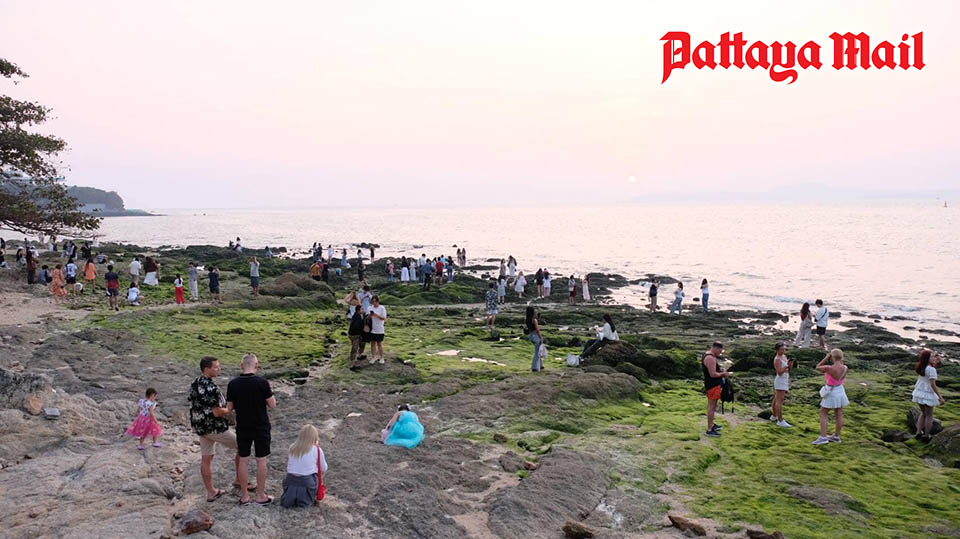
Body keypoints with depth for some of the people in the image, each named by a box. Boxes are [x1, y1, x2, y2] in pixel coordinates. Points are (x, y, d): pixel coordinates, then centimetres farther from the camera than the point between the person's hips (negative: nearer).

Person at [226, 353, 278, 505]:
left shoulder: (233, 384, -8)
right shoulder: (262, 383, -17)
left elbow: (229, 408, -1)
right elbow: (272, 404, -10)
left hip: (242, 428, 3)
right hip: (261, 427, -3)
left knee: (243, 460, 12)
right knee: (261, 460, 8)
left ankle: (244, 496, 19)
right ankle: (260, 496, 14)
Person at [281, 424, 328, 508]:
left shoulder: (292, 448, 9)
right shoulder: (317, 450, -1)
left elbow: (288, 464, 14)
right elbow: (324, 469, 8)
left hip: (290, 481, 4)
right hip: (307, 482, -3)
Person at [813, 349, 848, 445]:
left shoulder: (829, 368, -27)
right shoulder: (845, 368, -9)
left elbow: (818, 367, -10)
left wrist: (826, 357, -8)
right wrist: (840, 360, 6)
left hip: (831, 393, -6)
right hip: (840, 391, 6)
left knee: (823, 414, 3)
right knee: (838, 414, 14)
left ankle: (823, 437, -3)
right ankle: (836, 436, 25)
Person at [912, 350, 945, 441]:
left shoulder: (921, 367, 2)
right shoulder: (931, 369, -20)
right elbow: (933, 384, -24)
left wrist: (935, 362, 19)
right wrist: (940, 397, -22)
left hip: (919, 393, 7)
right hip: (927, 395, -7)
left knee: (923, 413, 24)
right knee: (929, 416, 10)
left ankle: (918, 433, 23)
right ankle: (926, 436, 17)